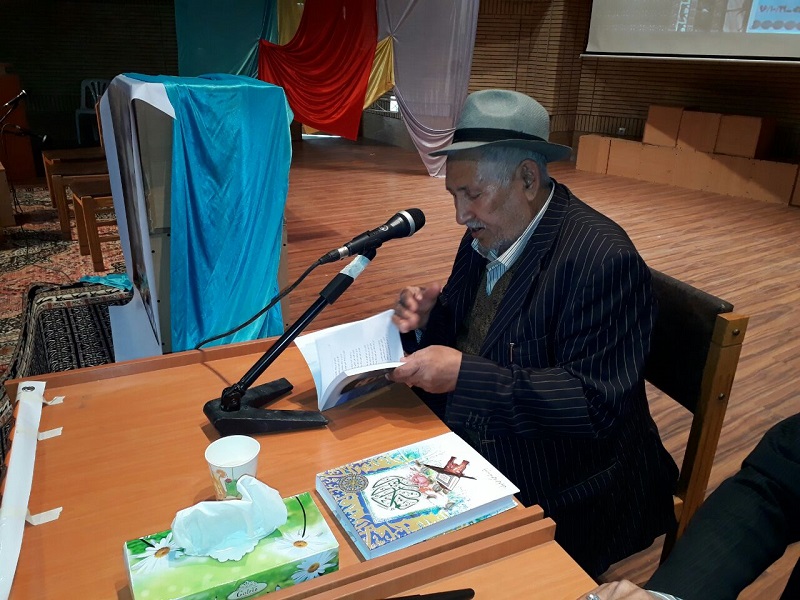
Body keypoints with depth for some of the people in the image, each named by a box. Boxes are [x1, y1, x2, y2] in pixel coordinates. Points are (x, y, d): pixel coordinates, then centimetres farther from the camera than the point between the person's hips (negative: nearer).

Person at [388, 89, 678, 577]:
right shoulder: (487, 236, 3)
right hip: (472, 458, 7)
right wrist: (427, 320, -9)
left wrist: (464, 373, -30)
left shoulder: (605, 259, -22)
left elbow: (597, 403, -25)